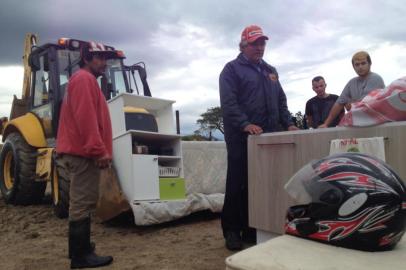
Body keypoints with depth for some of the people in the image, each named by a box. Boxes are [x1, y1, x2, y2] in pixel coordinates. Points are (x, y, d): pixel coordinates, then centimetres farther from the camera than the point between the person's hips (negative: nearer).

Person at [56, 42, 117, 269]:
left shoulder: (86, 81, 24)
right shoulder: (84, 78, -9)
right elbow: (86, 118, -21)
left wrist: (99, 149, 20)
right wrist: (99, 150, -24)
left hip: (81, 151, 11)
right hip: (84, 152, -11)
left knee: (82, 202, 16)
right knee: (83, 203, -7)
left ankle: (79, 247, 26)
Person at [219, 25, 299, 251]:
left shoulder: (270, 71, 23)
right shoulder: (232, 69, 0)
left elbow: (281, 100, 24)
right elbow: (228, 102, -13)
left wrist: (288, 123, 9)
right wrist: (245, 124, -25)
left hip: (268, 136, 6)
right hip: (241, 137, -6)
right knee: (238, 184, 0)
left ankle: (254, 228, 18)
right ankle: (232, 230, 10)